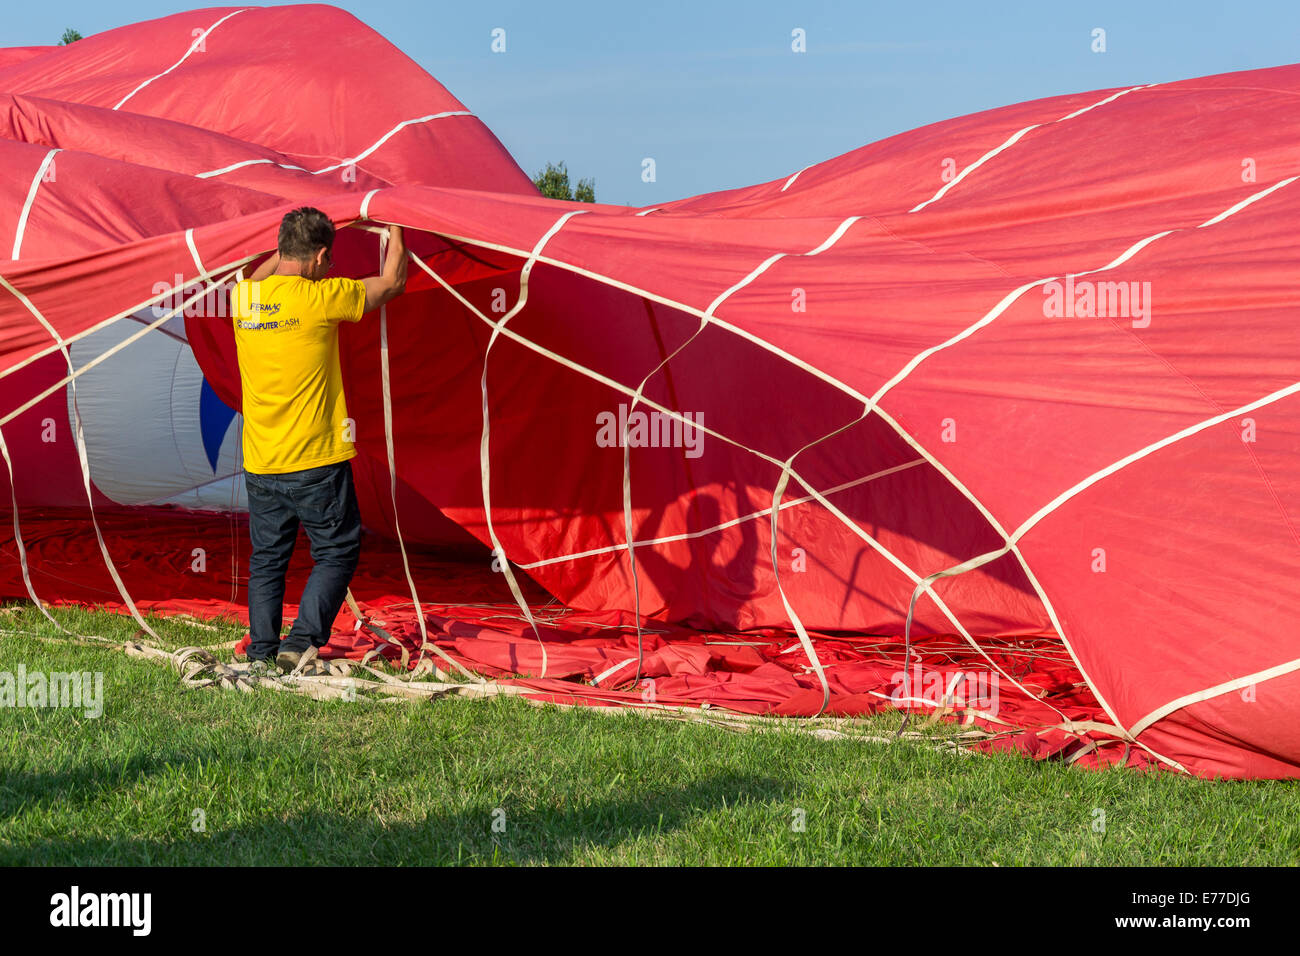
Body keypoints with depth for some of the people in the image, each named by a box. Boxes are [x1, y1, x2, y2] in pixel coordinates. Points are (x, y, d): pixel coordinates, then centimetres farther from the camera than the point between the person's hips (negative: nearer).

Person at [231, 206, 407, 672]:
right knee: (336, 554, 8)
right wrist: (396, 232, 17)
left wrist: (291, 244, 33)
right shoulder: (321, 298, -14)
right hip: (317, 462, -5)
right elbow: (392, 282, 2)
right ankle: (300, 641, -2)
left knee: (267, 559, 16)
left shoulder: (243, 297, 2)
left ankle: (262, 651, 16)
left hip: (260, 464, 5)